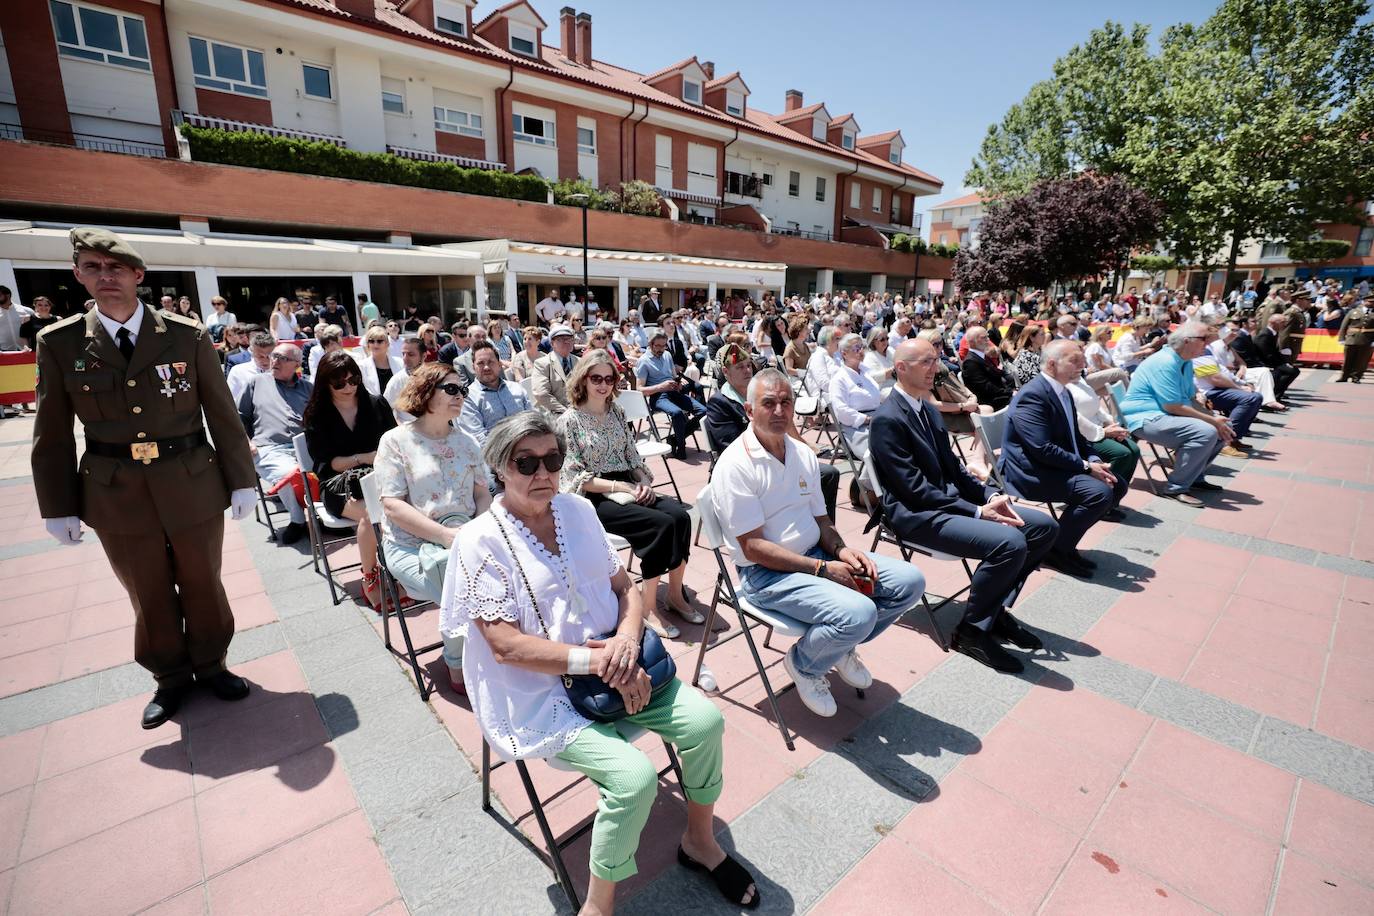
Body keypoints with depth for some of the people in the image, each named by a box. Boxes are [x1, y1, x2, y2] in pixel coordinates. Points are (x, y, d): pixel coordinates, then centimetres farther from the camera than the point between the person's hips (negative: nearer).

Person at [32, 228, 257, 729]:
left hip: (194, 488, -1)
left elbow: (223, 416, -2)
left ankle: (210, 664, 35)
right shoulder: (59, 343, 0)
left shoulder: (188, 336, -4)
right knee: (149, 596, 14)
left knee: (203, 585, 13)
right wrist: (59, 507, 4)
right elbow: (53, 435, 4)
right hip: (118, 498, 1)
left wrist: (241, 481, -1)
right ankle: (170, 678, 35)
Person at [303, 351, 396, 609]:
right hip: (337, 485, -1)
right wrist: (365, 457, -13)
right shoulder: (315, 416, 6)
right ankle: (370, 580, -17)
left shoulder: (376, 404, 10)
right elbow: (325, 464, 0)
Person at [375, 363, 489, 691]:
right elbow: (393, 506, -10)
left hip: (465, 538, 4)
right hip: (412, 543, -4)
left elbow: (482, 492, 12)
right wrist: (448, 535, -19)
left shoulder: (466, 442, 13)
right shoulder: (395, 440, -1)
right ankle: (457, 665, 0)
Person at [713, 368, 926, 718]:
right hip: (766, 574, -7)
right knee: (858, 613, -29)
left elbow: (820, 521, 14)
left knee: (910, 581, -3)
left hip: (816, 555, 8)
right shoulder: (735, 465, -16)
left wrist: (841, 550, -8)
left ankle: (842, 645, 18)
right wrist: (823, 569, -19)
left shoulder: (803, 455, 8)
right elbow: (754, 548, -18)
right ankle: (802, 664, 4)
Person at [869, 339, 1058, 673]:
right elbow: (915, 489, -19)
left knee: (1045, 526, 3)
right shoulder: (888, 419, -16)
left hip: (950, 498, 10)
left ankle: (996, 609, 13)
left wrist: (991, 495, -1)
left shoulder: (928, 408, 13)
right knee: (1010, 542, -27)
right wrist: (978, 511, -19)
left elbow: (952, 466, 16)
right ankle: (971, 630, -6)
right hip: (917, 514, -10)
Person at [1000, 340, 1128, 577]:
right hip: (1031, 472, -10)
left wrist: (1095, 459, -1)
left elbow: (1075, 436, 18)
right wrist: (1086, 466, -19)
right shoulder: (1032, 394, -19)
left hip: (1059, 466, 11)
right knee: (1099, 492, -23)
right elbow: (1042, 449, -24)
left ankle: (1064, 542, 12)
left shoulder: (1064, 392, 12)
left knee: (1117, 485, 7)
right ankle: (1056, 548, -4)